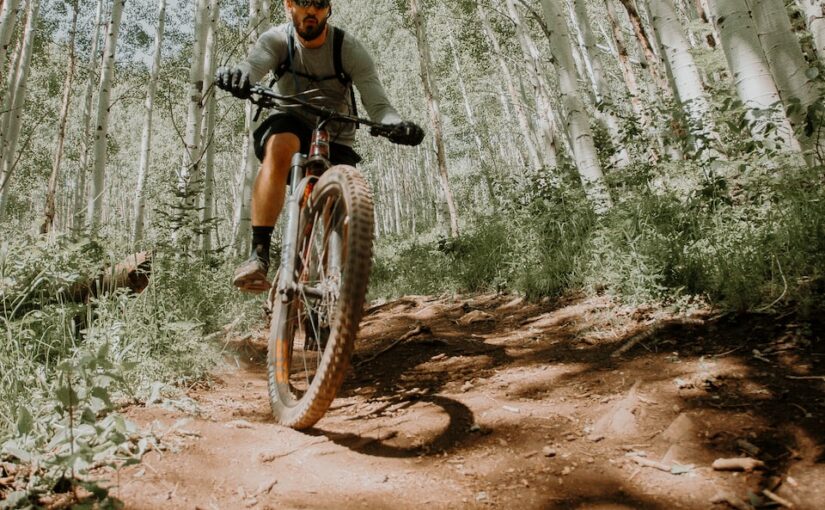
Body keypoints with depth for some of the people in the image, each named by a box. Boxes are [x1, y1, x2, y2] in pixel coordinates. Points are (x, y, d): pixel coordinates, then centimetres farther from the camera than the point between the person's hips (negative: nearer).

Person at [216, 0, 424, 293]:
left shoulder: (350, 49, -13)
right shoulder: (277, 39, -9)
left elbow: (378, 105, -22)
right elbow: (252, 67, -30)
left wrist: (396, 124, -45)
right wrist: (237, 77, -55)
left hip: (336, 143, 1)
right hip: (292, 128, -1)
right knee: (281, 144, -36)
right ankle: (259, 255, -41)